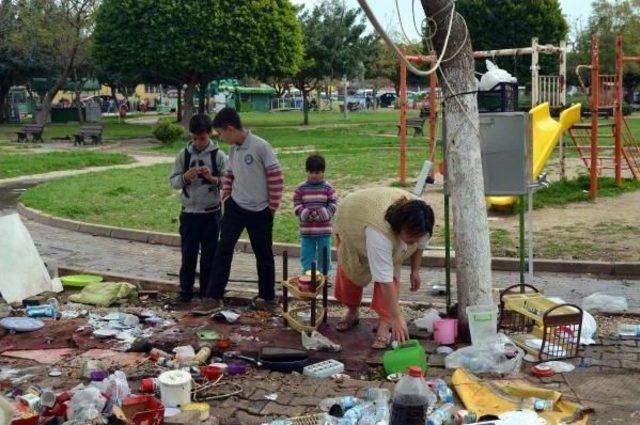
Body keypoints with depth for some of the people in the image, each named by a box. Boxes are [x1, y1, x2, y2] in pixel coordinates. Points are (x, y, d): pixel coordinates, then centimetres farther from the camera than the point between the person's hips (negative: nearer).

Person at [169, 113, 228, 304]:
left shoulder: (219, 156, -4)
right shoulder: (184, 155, 2)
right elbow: (173, 181, 3)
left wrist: (212, 178, -23)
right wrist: (185, 177, -17)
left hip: (211, 213, -1)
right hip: (189, 212, 2)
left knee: (209, 254, 7)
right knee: (188, 254, 7)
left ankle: (207, 293, 18)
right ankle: (185, 291, 19)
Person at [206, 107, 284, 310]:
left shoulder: (261, 146, -17)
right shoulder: (233, 149, 3)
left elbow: (276, 177, -15)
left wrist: (272, 207, -10)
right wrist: (226, 197, 8)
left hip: (260, 211, -5)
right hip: (235, 208, 5)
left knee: (263, 254, 8)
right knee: (223, 249, -3)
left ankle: (267, 296, 22)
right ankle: (214, 295, 1)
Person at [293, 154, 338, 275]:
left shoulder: (328, 188, -3)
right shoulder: (300, 188, -1)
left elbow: (333, 205, -4)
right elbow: (297, 206, -2)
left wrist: (320, 214, -16)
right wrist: (306, 214, -18)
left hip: (324, 230, -1)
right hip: (306, 230, 1)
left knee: (324, 256, 9)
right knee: (306, 256, 10)